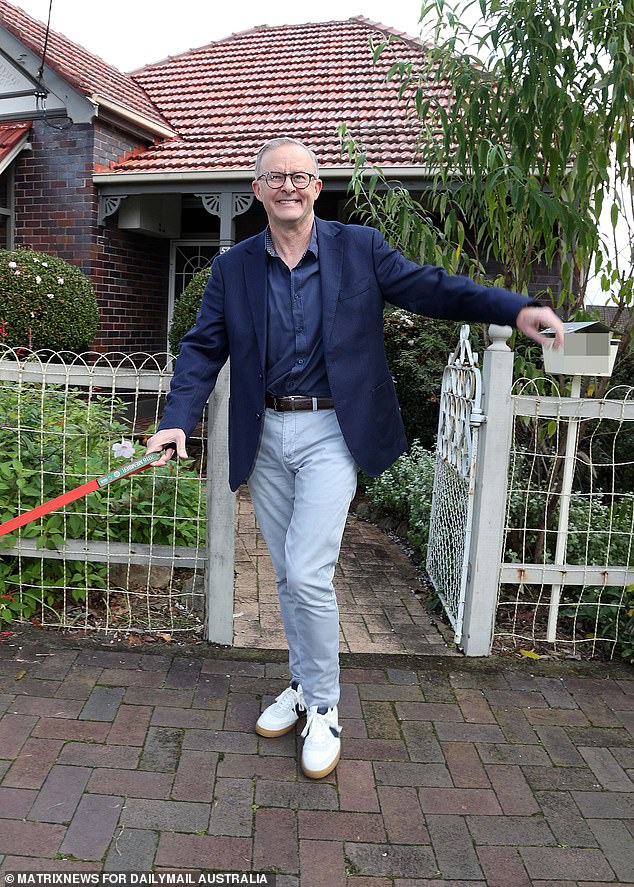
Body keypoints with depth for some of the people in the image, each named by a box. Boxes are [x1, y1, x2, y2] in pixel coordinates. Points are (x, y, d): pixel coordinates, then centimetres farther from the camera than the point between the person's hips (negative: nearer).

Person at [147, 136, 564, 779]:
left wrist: (514, 310, -14)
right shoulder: (233, 268, 6)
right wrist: (177, 421, -11)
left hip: (330, 432, -3)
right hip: (264, 437, 4)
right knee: (287, 577, 14)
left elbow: (429, 288, -2)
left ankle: (323, 707, 13)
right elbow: (203, 349, 3)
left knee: (307, 575, -10)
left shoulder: (360, 249, 1)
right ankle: (303, 685, 35)